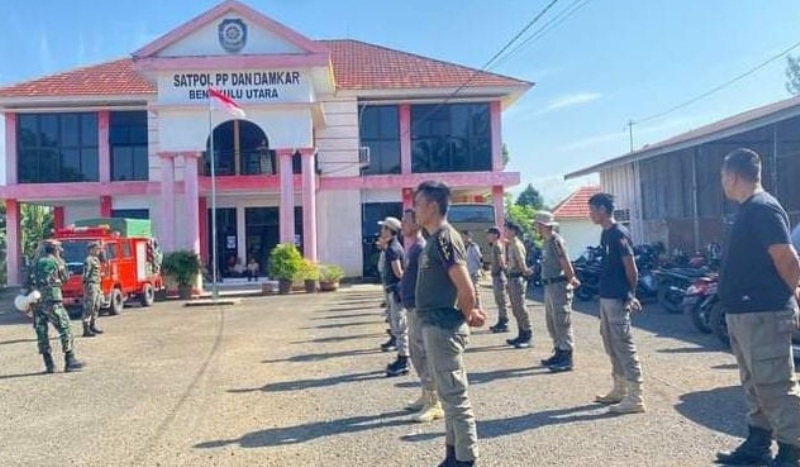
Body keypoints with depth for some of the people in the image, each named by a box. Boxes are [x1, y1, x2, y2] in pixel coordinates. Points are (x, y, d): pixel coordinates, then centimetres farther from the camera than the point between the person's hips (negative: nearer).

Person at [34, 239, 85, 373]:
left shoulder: (37, 263, 15)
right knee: (65, 329, 0)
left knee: (41, 332, 8)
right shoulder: (56, 262, 1)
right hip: (52, 300, -6)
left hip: (36, 300, 6)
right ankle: (70, 361, -2)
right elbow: (65, 278, 11)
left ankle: (49, 364, 10)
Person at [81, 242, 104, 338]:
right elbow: (85, 275, -16)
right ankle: (86, 329, -7)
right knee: (88, 308, -8)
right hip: (91, 285, -10)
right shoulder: (89, 260, -12)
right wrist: (85, 288, -20)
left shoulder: (96, 259, 17)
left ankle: (93, 326, 25)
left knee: (96, 307, 15)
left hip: (97, 285, 10)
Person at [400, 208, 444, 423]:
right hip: (413, 307, 10)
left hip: (420, 309, -10)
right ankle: (426, 395, 27)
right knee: (416, 353, 16)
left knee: (425, 354, -7)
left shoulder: (421, 248, -16)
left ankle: (434, 404, -1)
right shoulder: (412, 248, 14)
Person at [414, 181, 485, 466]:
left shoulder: (444, 238, -17)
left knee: (455, 397, -2)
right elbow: (461, 285, 19)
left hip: (444, 327, -10)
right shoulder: (434, 238, 14)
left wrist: (467, 316, -6)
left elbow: (465, 286, -21)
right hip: (437, 325, 10)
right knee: (449, 394, 17)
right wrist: (471, 312, 10)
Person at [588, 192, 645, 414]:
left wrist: (630, 295, -3)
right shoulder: (606, 234, 14)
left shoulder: (619, 233, -15)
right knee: (611, 345, 16)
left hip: (618, 299, -10)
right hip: (606, 297, 10)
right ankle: (620, 389, 27)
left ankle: (635, 397, -1)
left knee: (624, 346, -6)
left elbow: (631, 269, -13)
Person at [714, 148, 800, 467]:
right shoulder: (748, 210, 15)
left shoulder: (763, 208, -16)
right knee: (756, 385, 17)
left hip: (763, 314, -11)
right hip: (744, 313, 11)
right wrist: (719, 281, 23)